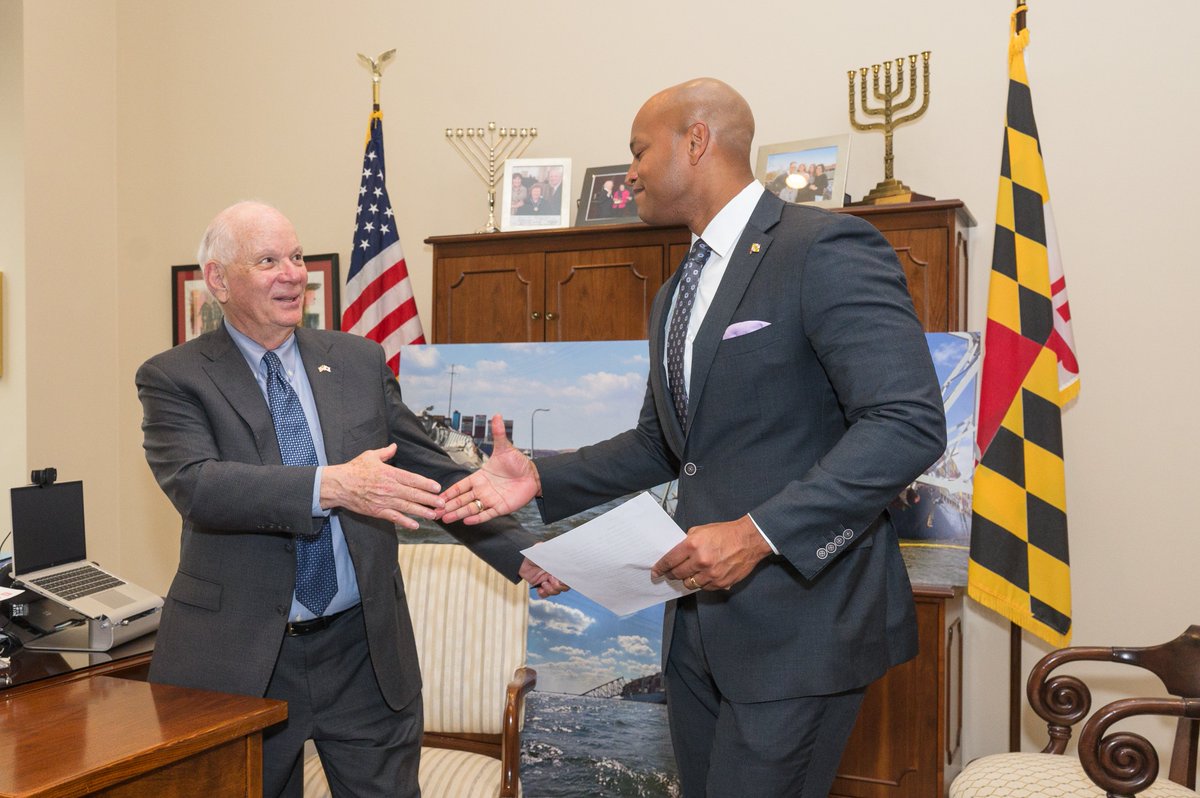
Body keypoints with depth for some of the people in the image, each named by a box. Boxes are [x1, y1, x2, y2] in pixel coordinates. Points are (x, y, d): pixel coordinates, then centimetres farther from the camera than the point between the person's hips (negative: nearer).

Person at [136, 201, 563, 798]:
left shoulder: (360, 361, 7)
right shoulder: (173, 378, -2)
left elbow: (430, 473, 9)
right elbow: (196, 485, -20)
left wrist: (520, 554, 1)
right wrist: (331, 485, -33)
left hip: (366, 651, 3)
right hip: (240, 657, -2)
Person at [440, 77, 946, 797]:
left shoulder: (827, 250, -12)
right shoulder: (676, 297, 17)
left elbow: (909, 422, -21)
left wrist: (760, 532, -26)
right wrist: (541, 478, 10)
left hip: (799, 617, -8)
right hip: (700, 616, 8)